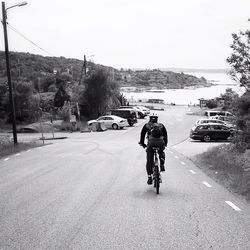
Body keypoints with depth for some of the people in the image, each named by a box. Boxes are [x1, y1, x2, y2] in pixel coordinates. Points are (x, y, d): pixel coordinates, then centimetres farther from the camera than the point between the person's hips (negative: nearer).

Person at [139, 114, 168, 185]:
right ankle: (162, 166, 17)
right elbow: (165, 134, 28)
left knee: (149, 161, 7)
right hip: (160, 142, 2)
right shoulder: (161, 125, 27)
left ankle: (149, 177, 5)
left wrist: (142, 143, 30)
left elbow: (142, 134, 21)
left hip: (151, 142, -1)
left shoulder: (146, 125, 23)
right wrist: (165, 143, 38)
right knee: (161, 153, 35)